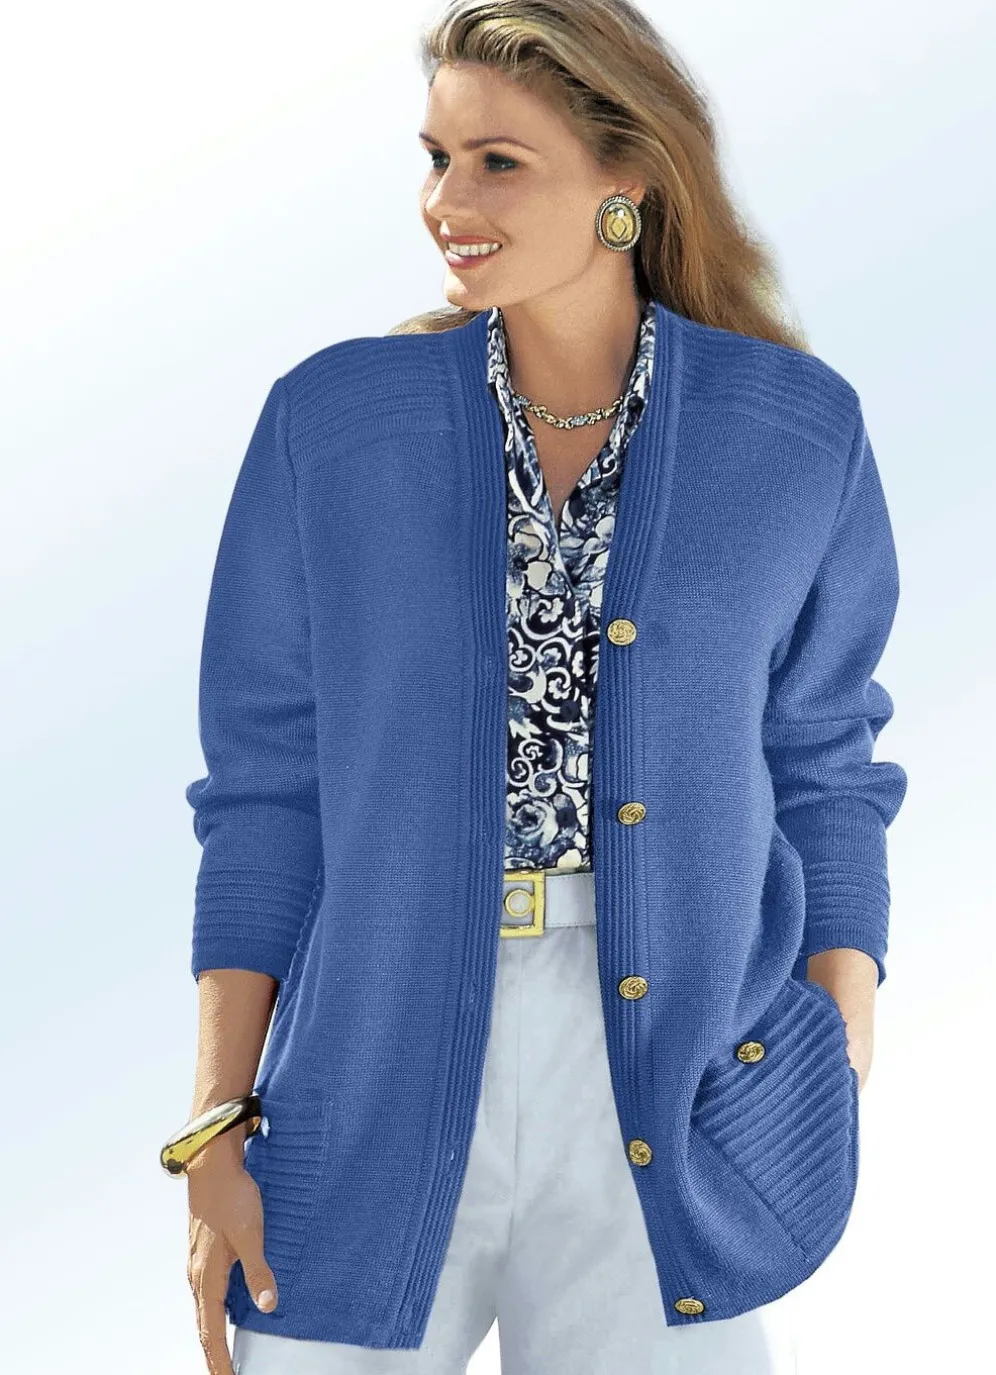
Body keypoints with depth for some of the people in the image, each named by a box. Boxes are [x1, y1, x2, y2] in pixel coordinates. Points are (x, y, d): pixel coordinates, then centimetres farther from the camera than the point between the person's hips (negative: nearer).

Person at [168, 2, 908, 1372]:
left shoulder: (797, 434, 0)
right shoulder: (332, 421, -1)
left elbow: (822, 764, 7)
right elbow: (269, 782, 1)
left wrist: (843, 1095, 1)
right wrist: (222, 1131, -2)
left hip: (681, 1094, 0)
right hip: (373, 1087, 0)